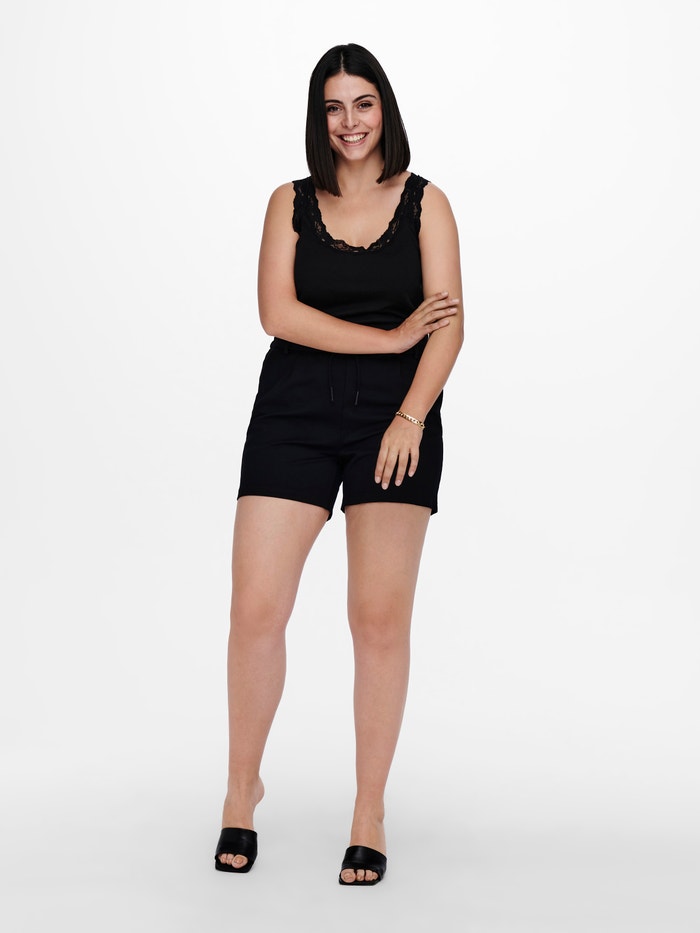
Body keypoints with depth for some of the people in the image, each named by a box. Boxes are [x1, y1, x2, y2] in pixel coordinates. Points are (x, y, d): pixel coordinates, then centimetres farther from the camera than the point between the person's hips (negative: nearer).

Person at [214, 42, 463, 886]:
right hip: (294, 414, 1)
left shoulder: (425, 203, 7)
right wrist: (390, 337, -9)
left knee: (381, 619, -3)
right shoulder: (291, 203, 9)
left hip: (396, 417, -1)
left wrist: (410, 416, -15)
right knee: (256, 610, -4)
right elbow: (277, 312, -4)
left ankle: (370, 814, 11)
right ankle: (242, 788, 19)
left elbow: (449, 325, -2)